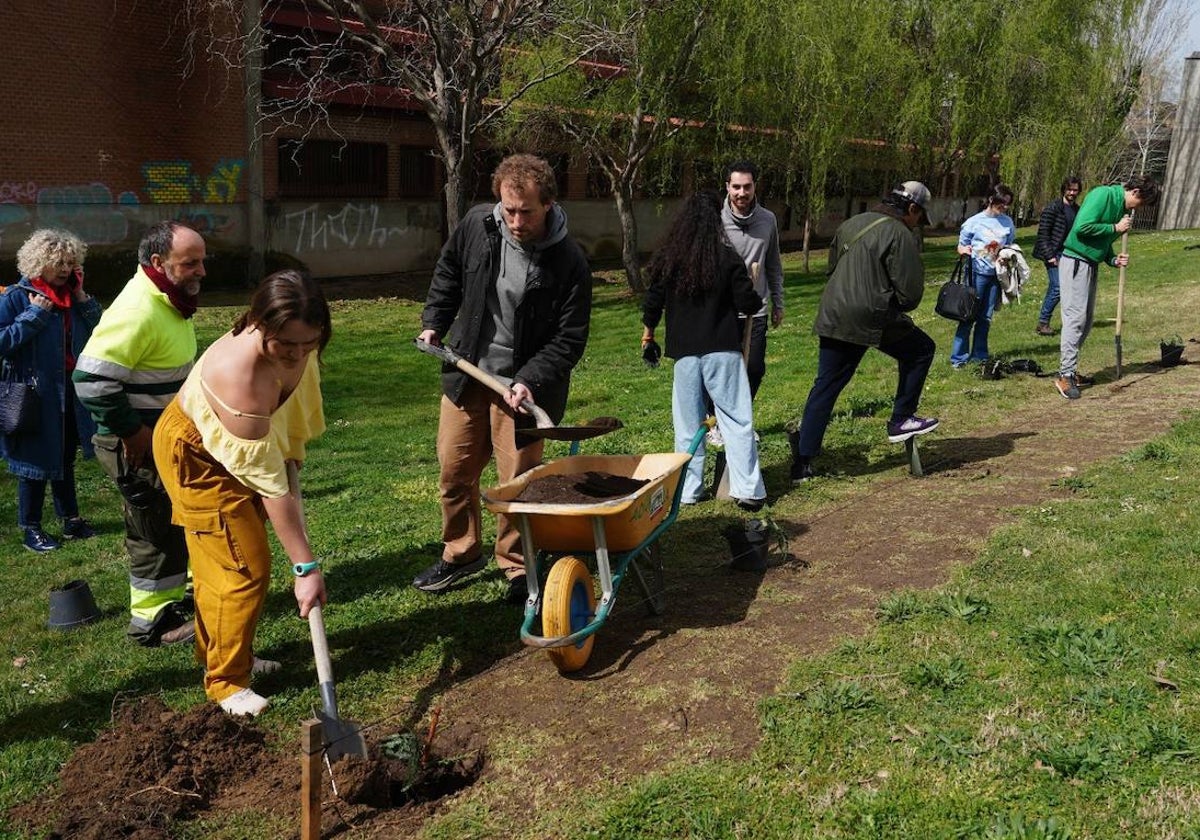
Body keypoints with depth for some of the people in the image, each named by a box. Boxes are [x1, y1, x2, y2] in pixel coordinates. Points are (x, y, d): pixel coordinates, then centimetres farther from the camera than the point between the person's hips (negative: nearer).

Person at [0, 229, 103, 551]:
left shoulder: (70, 294, 5)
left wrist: (82, 298, -6)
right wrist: (34, 315, -21)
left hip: (70, 392, 6)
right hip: (36, 396, -6)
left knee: (65, 458, 18)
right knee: (36, 463, 5)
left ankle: (71, 518, 31)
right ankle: (30, 528, 19)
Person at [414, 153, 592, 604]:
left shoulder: (569, 262, -18)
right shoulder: (477, 225, -8)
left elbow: (569, 338, -14)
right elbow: (448, 274, 13)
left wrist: (530, 380, -25)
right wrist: (434, 324, 8)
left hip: (521, 383, -4)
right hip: (466, 372, 4)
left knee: (518, 479, 1)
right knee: (453, 470, 12)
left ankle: (517, 567, 22)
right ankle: (461, 552, 33)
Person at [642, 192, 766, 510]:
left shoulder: (668, 260, 1)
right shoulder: (728, 259, -6)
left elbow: (653, 302, 7)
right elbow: (748, 304, -6)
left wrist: (648, 329, 25)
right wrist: (756, 298, 17)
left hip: (684, 352, 3)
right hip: (722, 351, -2)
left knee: (687, 422, 12)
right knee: (737, 420, 3)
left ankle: (688, 490, 17)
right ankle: (747, 490, 1)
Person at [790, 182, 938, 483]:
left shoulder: (851, 225, 16)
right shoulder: (900, 235, -8)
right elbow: (910, 293, -10)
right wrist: (899, 308, 11)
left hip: (832, 319, 7)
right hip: (872, 319, -7)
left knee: (825, 388, 11)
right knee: (921, 350, 16)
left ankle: (802, 461, 10)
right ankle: (901, 421, 18)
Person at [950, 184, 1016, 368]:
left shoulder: (1008, 223, 9)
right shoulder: (975, 222, -3)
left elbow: (1011, 246, 19)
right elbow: (961, 246, 2)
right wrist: (964, 251, -21)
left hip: (996, 274, 4)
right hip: (977, 273, -4)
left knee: (986, 317, 10)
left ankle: (979, 355, 19)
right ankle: (959, 357, 0)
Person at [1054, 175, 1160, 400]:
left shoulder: (1122, 208, 16)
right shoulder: (1103, 195, -12)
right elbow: (1082, 227, -22)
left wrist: (1113, 260, 2)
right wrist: (1115, 228, -14)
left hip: (1090, 265, 10)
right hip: (1075, 262, -10)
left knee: (1086, 322, 11)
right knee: (1075, 318, -12)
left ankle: (1068, 370, 17)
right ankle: (1065, 375, -12)